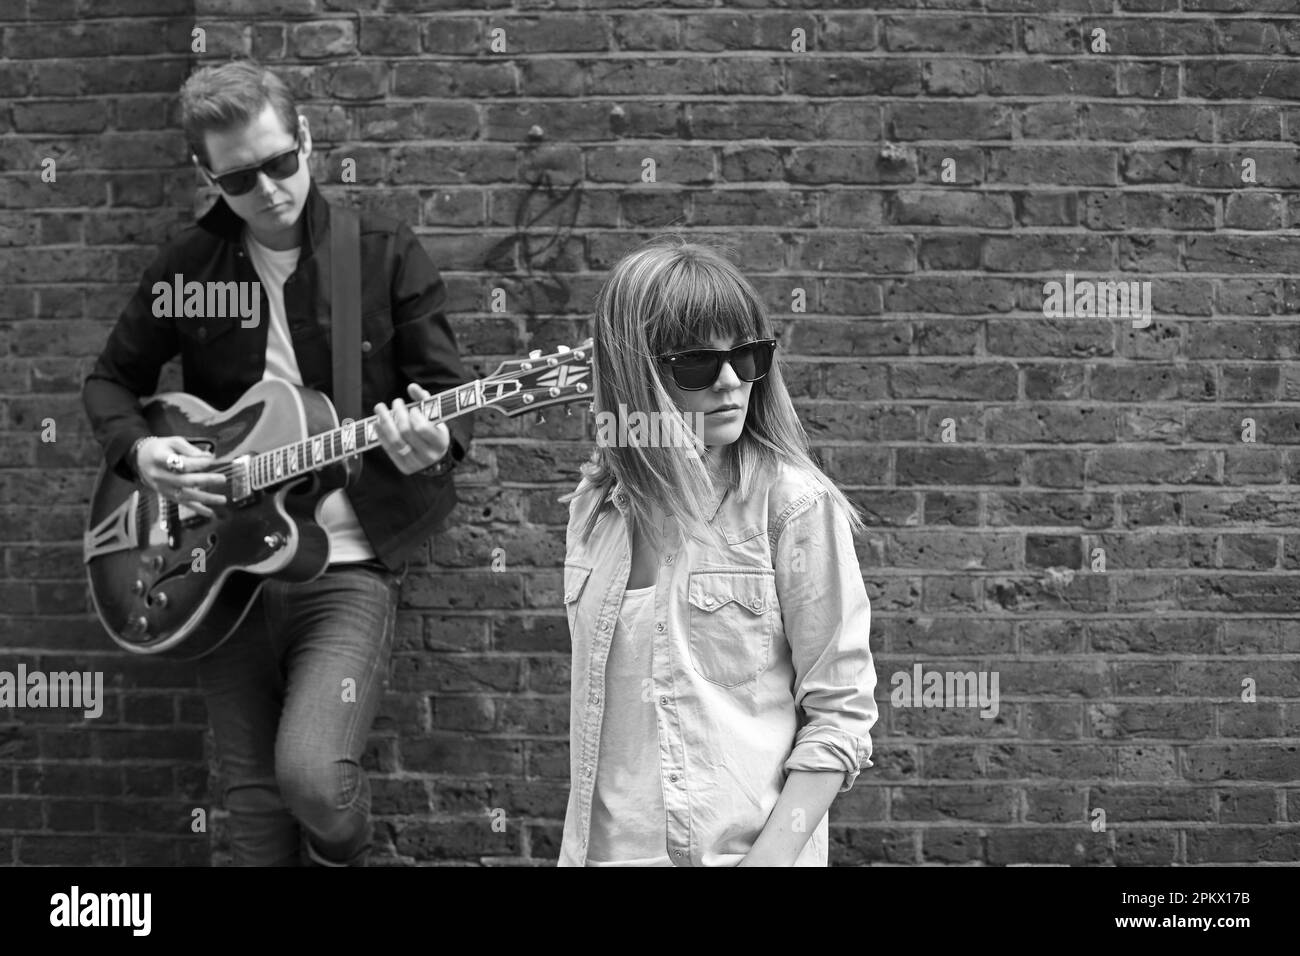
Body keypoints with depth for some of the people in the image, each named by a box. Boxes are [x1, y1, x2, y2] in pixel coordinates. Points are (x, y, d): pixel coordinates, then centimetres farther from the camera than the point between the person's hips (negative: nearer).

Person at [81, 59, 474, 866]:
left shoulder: (387, 255, -2)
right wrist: (139, 451, -5)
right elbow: (110, 380, 16)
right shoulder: (186, 267, 5)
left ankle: (344, 853, 11)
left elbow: (451, 393, -1)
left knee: (313, 775, -22)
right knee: (257, 819, 6)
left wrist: (432, 444, -24)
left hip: (348, 564, -3)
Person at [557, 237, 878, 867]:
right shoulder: (597, 506, 2)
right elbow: (597, 702, 11)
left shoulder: (796, 505, -11)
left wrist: (770, 855, -18)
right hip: (604, 845, 4)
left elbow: (839, 714, -10)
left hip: (740, 846, -4)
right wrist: (580, 846, 7)